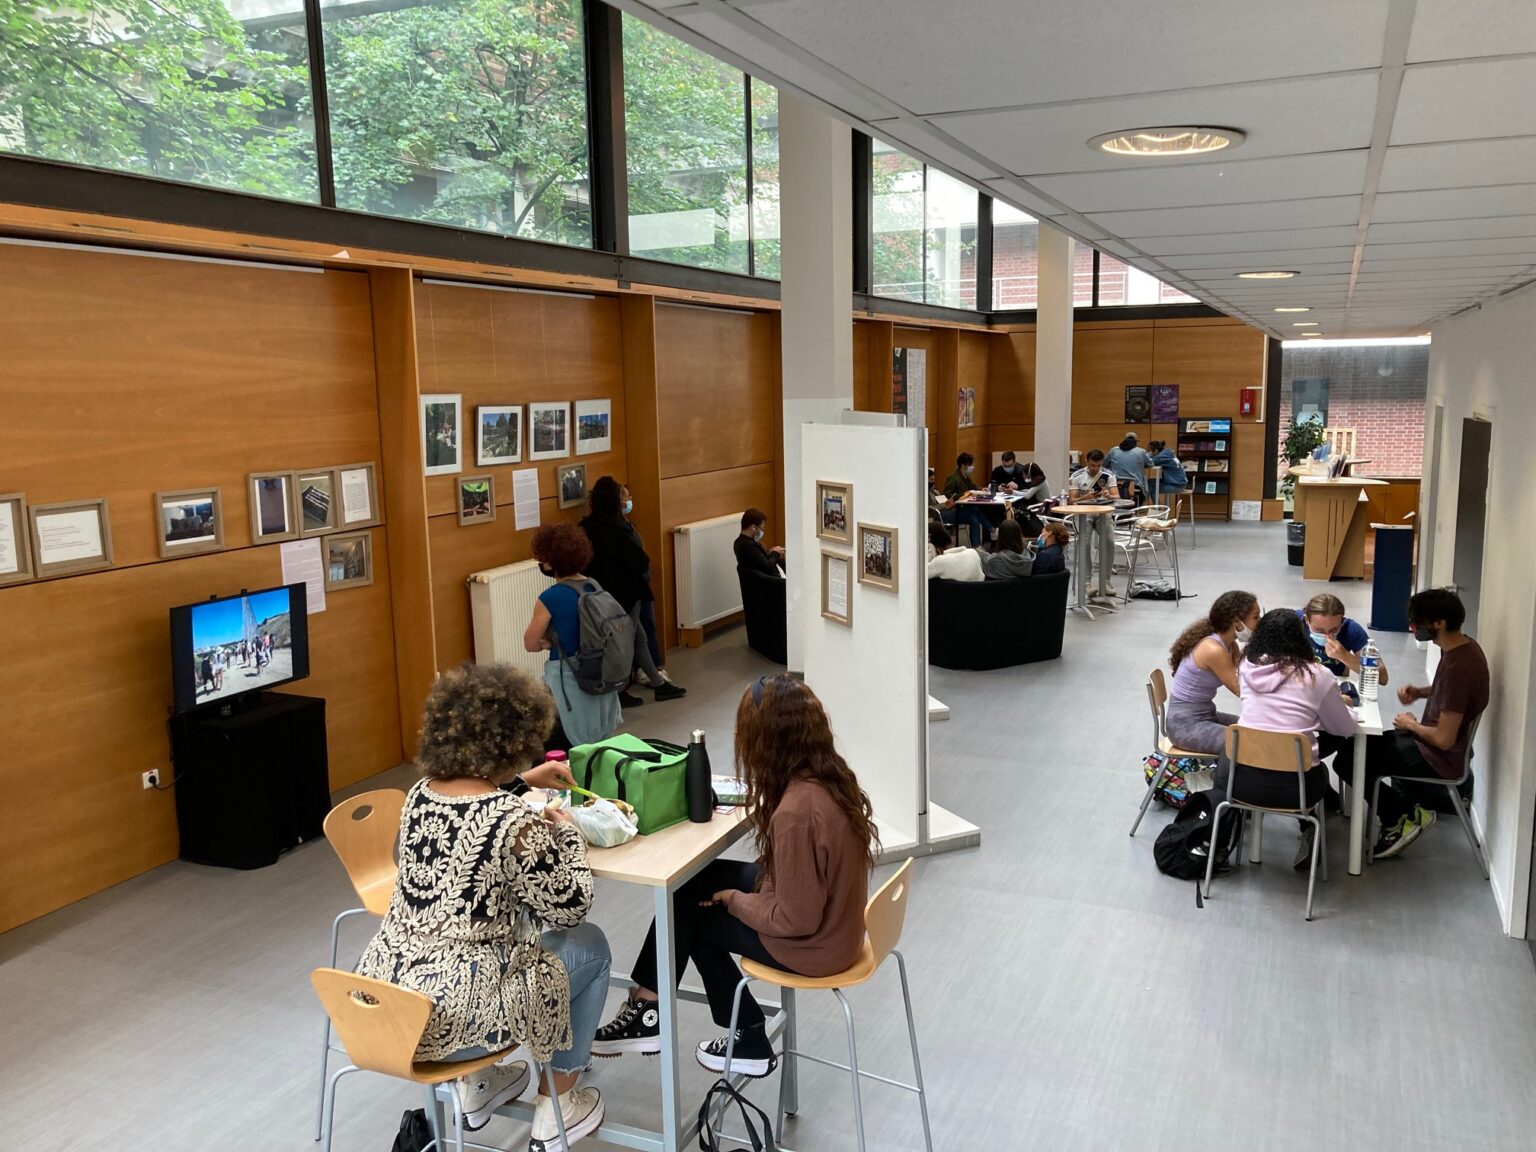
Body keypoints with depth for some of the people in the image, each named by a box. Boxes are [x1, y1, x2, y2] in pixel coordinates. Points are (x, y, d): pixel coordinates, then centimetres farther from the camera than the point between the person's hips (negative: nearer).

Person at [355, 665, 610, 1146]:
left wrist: (523, 782, 24)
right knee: (589, 945, 16)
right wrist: (566, 832, 5)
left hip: (381, 996, 7)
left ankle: (475, 1088, 40)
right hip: (453, 1016, -7)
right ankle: (555, 1112, 26)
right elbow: (569, 910, -7)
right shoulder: (518, 823, -21)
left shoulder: (420, 793, 1)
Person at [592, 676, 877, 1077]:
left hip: (812, 945, -8)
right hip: (834, 916, 8)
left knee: (689, 912, 11)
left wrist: (734, 900, -10)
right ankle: (649, 1012, 23)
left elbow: (795, 919, -25)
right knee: (692, 881, 13)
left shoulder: (796, 812, -35)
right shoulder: (832, 774, -8)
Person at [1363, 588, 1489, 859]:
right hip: (1432, 742, 10)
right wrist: (1420, 692, 2)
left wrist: (1411, 725, -10)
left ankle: (1403, 819, 6)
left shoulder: (1458, 666, -31)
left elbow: (1444, 739, -28)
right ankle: (1409, 806, 19)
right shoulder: (1463, 646, -2)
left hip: (1440, 757, -10)